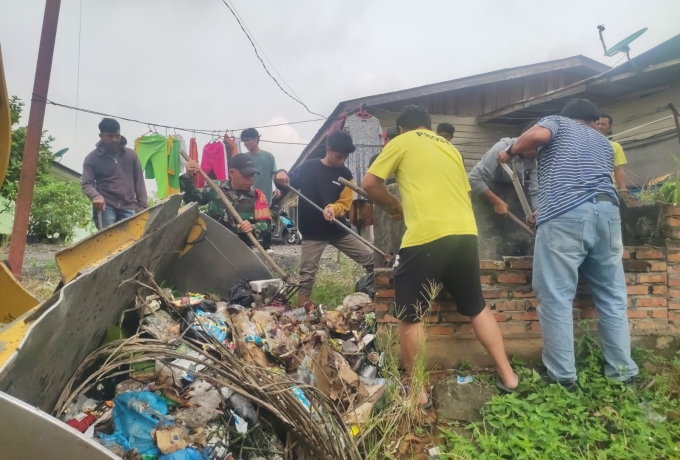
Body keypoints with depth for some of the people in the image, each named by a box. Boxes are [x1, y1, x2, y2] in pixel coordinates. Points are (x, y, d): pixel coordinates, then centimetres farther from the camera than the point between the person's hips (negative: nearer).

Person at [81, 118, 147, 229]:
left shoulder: (131, 154, 12)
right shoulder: (92, 158, 6)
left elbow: (139, 181, 13)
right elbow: (86, 184, -1)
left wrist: (142, 206, 6)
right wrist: (96, 196, -24)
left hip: (127, 208, 2)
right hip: (105, 207, -2)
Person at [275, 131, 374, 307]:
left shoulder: (345, 174, 2)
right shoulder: (309, 167, -5)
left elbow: (345, 204, -1)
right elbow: (288, 184, 0)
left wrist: (333, 208, -24)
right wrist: (281, 177, -24)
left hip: (339, 230, 3)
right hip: (312, 232, -3)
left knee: (371, 259, 4)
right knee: (307, 277, 1)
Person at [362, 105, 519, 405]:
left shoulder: (401, 143, 8)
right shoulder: (450, 148, 24)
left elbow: (369, 184, 5)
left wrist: (396, 205, 19)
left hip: (426, 237, -6)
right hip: (465, 233, 6)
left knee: (410, 317, 7)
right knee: (477, 307, 22)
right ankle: (507, 375, 28)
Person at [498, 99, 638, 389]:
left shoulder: (556, 122, 19)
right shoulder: (603, 142, 33)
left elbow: (538, 135, -6)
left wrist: (510, 152, 13)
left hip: (564, 216, -5)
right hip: (606, 211, 6)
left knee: (556, 299, -2)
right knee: (613, 298, 13)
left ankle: (563, 377, 1)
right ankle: (623, 373, 20)